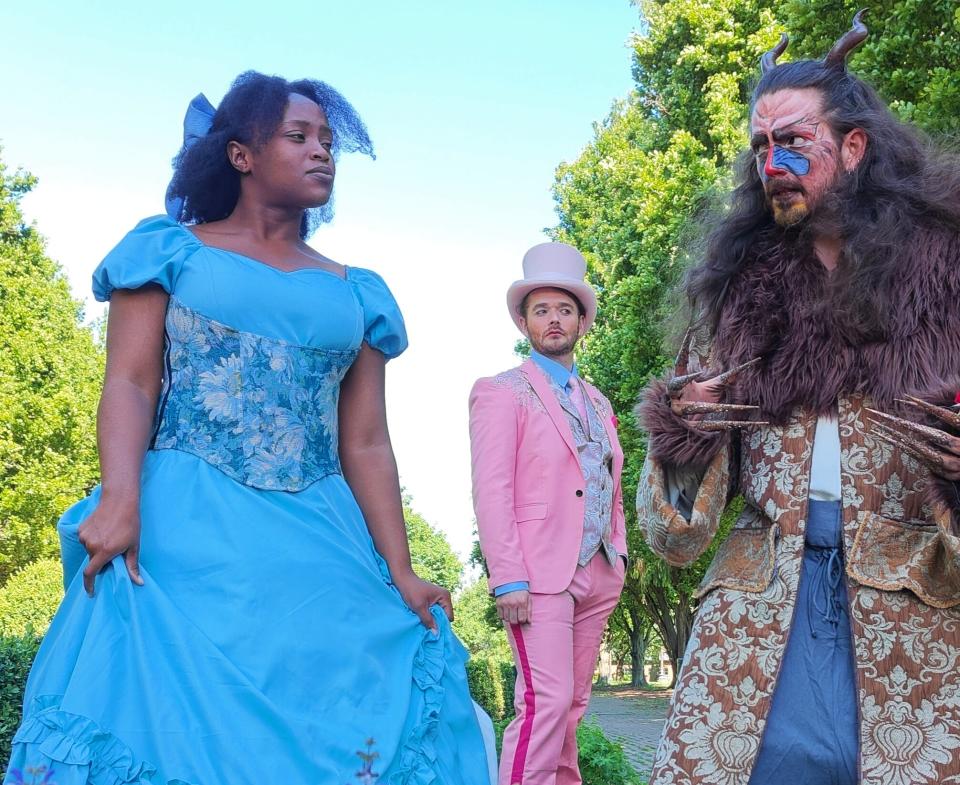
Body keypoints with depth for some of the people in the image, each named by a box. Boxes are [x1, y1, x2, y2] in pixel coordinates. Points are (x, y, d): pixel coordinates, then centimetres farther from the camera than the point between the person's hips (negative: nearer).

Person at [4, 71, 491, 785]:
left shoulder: (354, 293, 17)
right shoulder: (174, 251, 9)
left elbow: (366, 445, 12)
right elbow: (131, 382, -2)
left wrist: (400, 573, 3)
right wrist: (120, 501, -19)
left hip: (320, 546, 3)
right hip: (186, 528, -3)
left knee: (332, 728, -3)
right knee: (180, 720, -8)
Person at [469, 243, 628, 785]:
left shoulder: (597, 402, 20)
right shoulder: (502, 392, -1)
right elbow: (492, 491, -10)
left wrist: (619, 555, 10)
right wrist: (508, 579, -17)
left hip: (598, 573, 7)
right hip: (540, 572, -7)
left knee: (573, 705, 10)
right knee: (546, 702, -12)